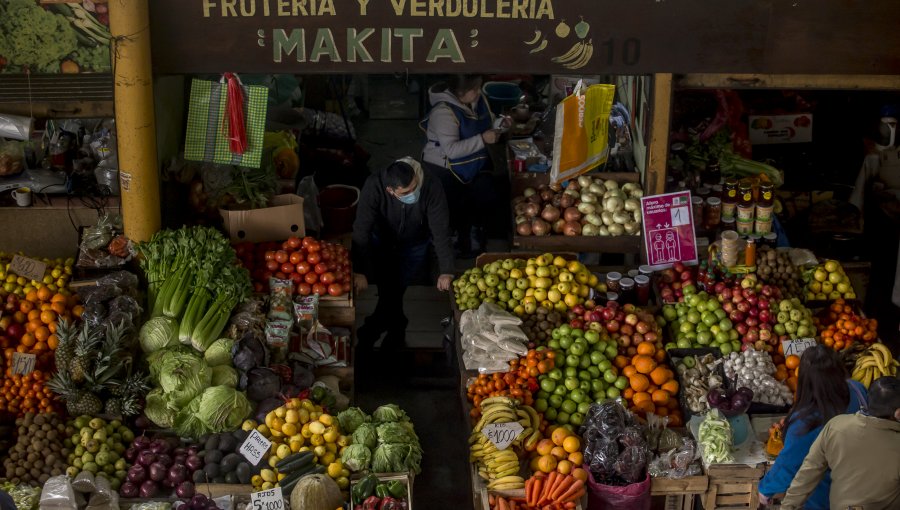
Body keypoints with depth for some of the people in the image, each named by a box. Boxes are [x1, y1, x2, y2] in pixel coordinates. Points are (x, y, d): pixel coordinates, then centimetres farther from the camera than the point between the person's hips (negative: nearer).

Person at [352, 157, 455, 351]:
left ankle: (373, 329, 25)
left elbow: (441, 231, -31)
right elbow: (361, 231, -35)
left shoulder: (432, 187, -37)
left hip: (414, 247, 0)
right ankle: (397, 330, 31)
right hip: (381, 242, 0)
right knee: (387, 292, 1)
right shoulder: (374, 186, -37)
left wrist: (446, 271, -35)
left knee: (393, 291, -3)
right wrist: (360, 272, -40)